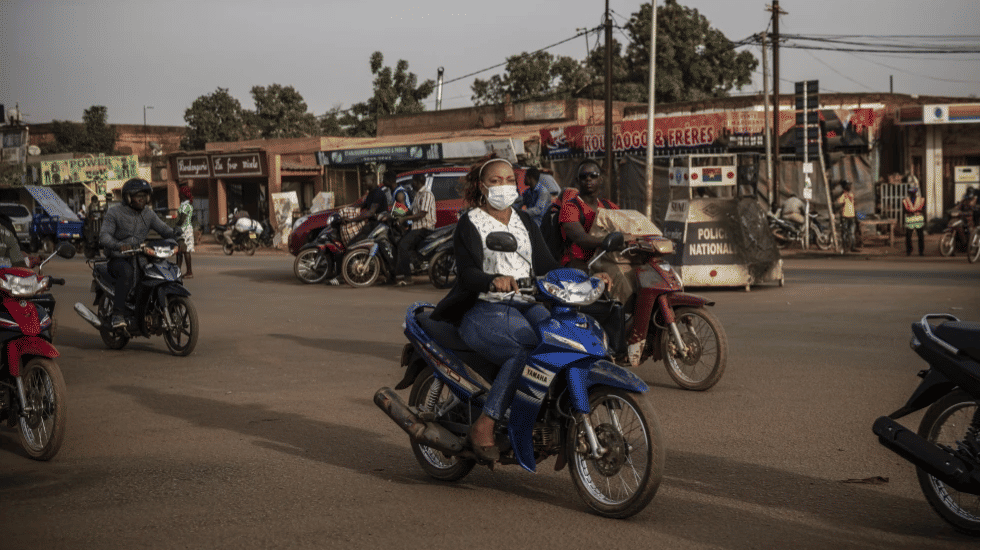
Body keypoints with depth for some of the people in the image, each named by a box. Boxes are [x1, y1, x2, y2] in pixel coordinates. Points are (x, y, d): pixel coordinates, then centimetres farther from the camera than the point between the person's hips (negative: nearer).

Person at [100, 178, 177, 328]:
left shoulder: (148, 213, 10)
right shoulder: (114, 213, -6)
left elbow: (164, 230, 8)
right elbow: (104, 236, -18)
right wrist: (119, 246, -40)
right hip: (118, 259, -5)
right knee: (127, 271, -39)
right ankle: (118, 315, -39)